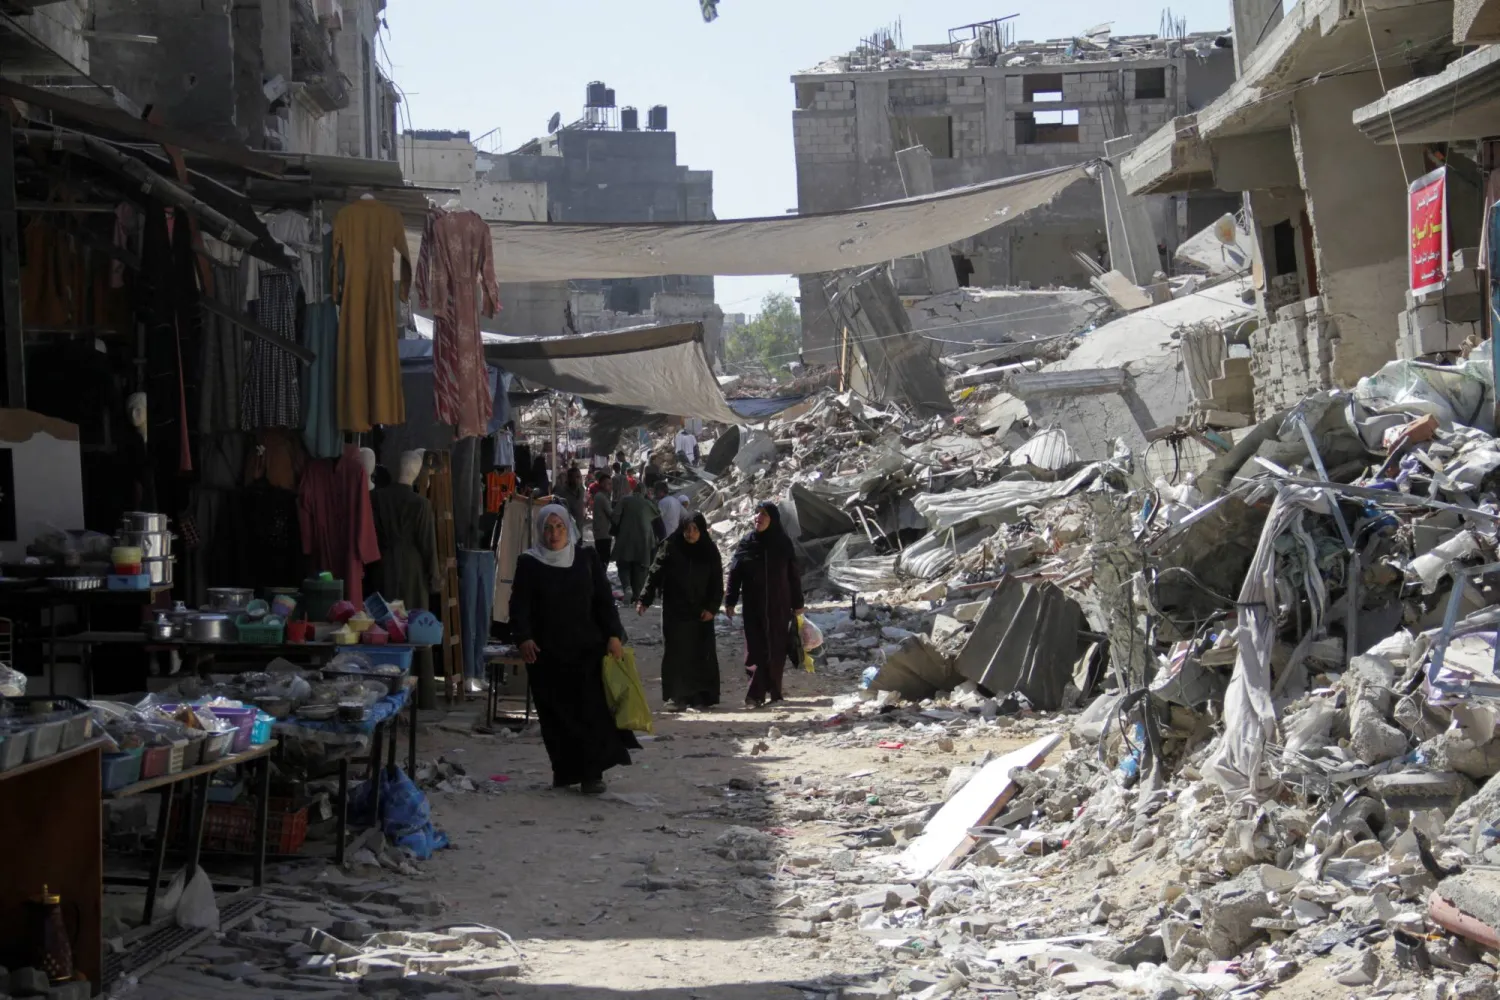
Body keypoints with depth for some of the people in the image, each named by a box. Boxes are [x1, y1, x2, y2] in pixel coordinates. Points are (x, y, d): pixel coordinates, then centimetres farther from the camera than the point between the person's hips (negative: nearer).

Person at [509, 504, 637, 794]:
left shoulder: (586, 558, 7)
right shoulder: (529, 563, 3)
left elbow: (604, 599, 8)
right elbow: (519, 606, -1)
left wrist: (613, 634, -3)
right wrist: (523, 637, -17)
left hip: (587, 649, 0)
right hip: (547, 653, 0)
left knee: (591, 709, -8)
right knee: (556, 715, 2)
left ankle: (592, 773, -7)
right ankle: (563, 772, 11)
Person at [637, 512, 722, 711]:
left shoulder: (710, 552, 3)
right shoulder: (671, 548, -2)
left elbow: (717, 583, 6)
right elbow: (655, 574, -4)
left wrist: (712, 607, -5)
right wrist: (644, 600, -13)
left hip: (700, 613, 1)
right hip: (675, 611, -1)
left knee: (700, 654, 0)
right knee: (676, 653, -5)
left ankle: (700, 696, 7)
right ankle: (676, 696, -2)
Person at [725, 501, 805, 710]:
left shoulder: (783, 543, 1)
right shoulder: (746, 543, 1)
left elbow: (793, 575, 4)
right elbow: (734, 573, 1)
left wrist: (797, 604, 3)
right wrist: (730, 602, -4)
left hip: (779, 606, 1)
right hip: (754, 606, 0)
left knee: (777, 649, 4)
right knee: (757, 648, -5)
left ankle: (774, 691, 15)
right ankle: (756, 694, -8)